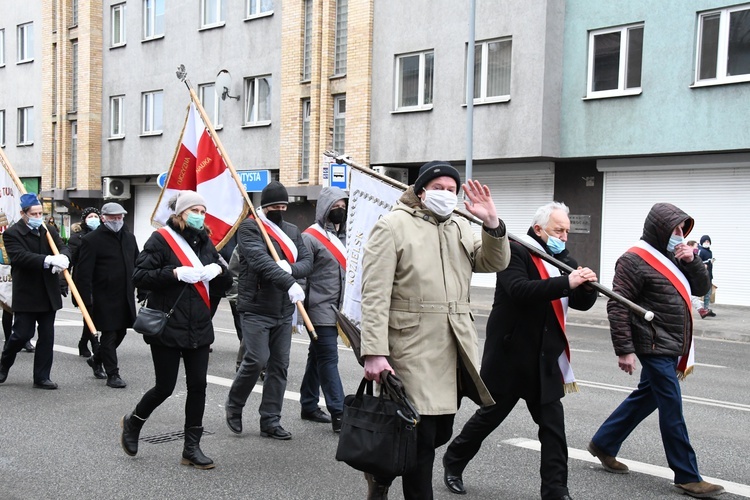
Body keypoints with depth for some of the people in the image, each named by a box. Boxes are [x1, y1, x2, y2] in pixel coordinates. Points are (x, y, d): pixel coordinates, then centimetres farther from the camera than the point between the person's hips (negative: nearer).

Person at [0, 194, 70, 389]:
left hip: (48, 294, 5)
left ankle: (42, 377, 13)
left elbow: (63, 248, -1)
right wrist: (48, 260, -33)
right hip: (25, 294, -5)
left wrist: (63, 258, -26)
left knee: (47, 336, 5)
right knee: (22, 334, -1)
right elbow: (20, 256, -21)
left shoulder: (49, 231, 10)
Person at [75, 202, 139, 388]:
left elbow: (137, 265, 19)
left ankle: (96, 359, 38)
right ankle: (112, 374, 9)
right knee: (109, 334, -1)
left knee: (120, 332, 15)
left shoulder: (129, 238, 11)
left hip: (125, 297, 7)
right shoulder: (92, 240, -9)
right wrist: (87, 301, -17)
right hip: (104, 298, -7)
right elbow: (83, 273, -13)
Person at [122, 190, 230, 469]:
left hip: (199, 328, 6)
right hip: (167, 327, -5)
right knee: (165, 387, 1)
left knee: (198, 386, 4)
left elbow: (224, 284, 15)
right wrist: (176, 273, -23)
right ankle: (133, 422, 31)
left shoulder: (205, 241, 11)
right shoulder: (161, 239, -7)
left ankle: (192, 448, 15)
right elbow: (139, 276, -15)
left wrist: (219, 271, -7)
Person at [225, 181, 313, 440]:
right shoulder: (249, 228, -5)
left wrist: (291, 268, -15)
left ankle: (270, 421, 15)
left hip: (284, 311, 6)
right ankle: (234, 405, 14)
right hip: (256, 309, -6)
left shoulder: (292, 231, 16)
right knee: (256, 360, -11)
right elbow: (261, 260, -21)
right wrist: (289, 283, -34)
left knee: (280, 365, 6)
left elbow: (307, 261, 9)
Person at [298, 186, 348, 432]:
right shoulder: (311, 237, -9)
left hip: (337, 309, 8)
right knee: (329, 359, -9)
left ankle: (309, 405, 24)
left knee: (318, 357, 15)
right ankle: (338, 413, -9)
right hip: (320, 309, -8)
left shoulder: (343, 236, 16)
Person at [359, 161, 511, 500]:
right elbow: (375, 294, -11)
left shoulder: (459, 228, 16)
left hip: (454, 349, 7)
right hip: (412, 349, -7)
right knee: (421, 439, -2)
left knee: (441, 432, 15)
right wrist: (374, 352, -19)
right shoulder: (393, 225, -5)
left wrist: (492, 223, -5)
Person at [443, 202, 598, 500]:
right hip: (510, 354, -6)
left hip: (546, 359, 6)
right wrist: (566, 282, -34)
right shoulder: (514, 252, -11)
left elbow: (583, 303, 9)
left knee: (553, 425, 3)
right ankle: (453, 462, 31)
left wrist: (587, 284, -13)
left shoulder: (563, 260, 10)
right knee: (490, 416, 9)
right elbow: (520, 290, -28)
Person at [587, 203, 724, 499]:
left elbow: (701, 288, 15)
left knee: (647, 397, 17)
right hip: (654, 347, -9)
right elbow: (618, 306, -17)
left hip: (671, 347, 9)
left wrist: (692, 262, -3)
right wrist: (624, 350, -20)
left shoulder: (672, 257, 13)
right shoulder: (635, 260, -13)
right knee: (672, 409, -4)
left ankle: (603, 444, 30)